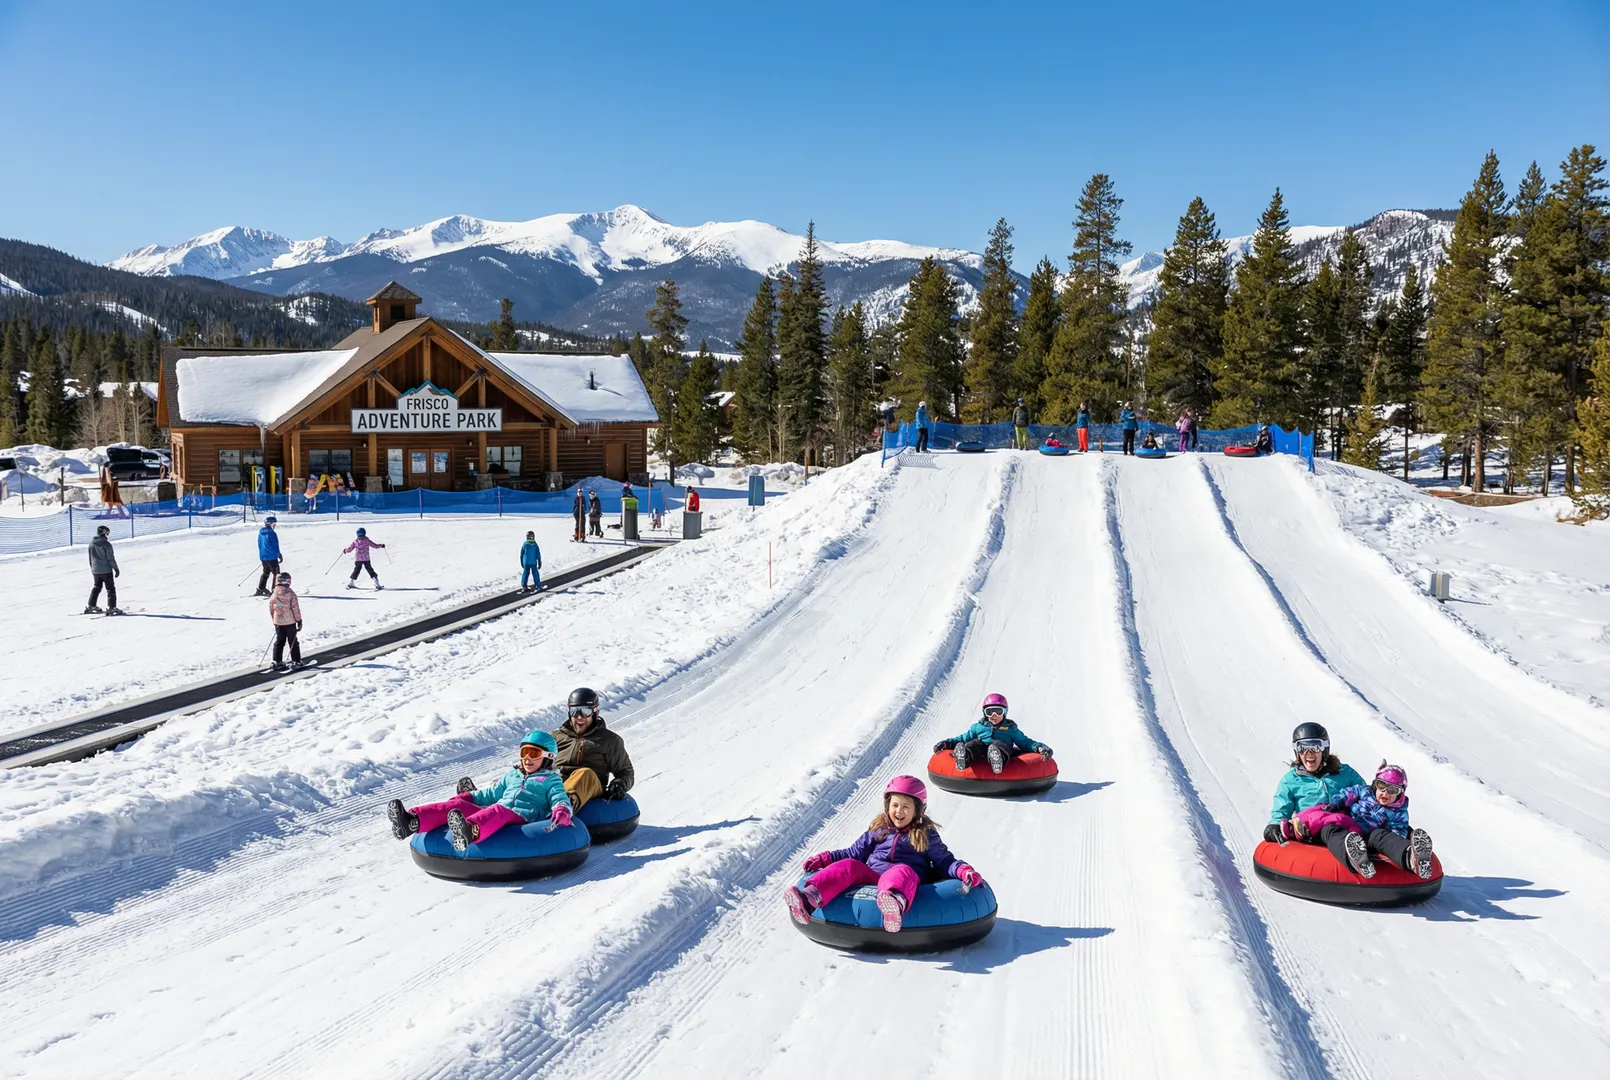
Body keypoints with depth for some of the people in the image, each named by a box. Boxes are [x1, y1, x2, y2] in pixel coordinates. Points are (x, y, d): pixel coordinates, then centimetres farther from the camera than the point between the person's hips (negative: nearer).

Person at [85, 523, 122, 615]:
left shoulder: (91, 544, 3)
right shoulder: (106, 544, -17)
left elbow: (90, 558, 13)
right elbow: (111, 558, -14)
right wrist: (116, 569, -6)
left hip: (95, 570, 6)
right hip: (106, 570, -6)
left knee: (97, 587, 22)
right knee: (111, 588, 0)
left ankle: (91, 606, 25)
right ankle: (111, 608, -6)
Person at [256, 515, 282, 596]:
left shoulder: (260, 533, 6)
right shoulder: (272, 534, -18)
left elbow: (259, 545, 16)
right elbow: (275, 546, -16)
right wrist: (279, 555, -4)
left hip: (262, 556, 8)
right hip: (271, 557, -8)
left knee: (266, 573, 21)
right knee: (276, 574, 2)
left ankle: (260, 589, 18)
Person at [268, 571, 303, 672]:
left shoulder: (273, 595, -1)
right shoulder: (290, 594, -14)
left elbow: (271, 610, 8)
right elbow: (295, 608, -12)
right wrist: (299, 621, -5)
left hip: (278, 622, 3)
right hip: (290, 621, -3)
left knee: (279, 642, 13)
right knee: (293, 642, 7)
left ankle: (277, 662, 11)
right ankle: (296, 662, 10)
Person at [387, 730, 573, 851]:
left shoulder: (550, 780, 15)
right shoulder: (512, 774, 34)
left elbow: (560, 798, 0)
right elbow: (492, 794, 39)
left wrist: (562, 811, -24)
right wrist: (468, 796, 26)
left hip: (523, 818, -7)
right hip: (494, 812, 7)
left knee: (498, 810, -41)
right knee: (458, 804, -14)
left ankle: (471, 830, -76)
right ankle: (413, 821, -35)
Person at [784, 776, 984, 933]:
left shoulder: (926, 835, 15)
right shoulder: (878, 830, 21)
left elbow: (944, 861, 17)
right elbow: (855, 852, 25)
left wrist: (964, 871, -4)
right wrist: (825, 859, 15)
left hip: (903, 878, -4)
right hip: (871, 877, 4)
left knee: (903, 871, -39)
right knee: (849, 866, -26)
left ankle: (896, 902, -78)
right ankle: (810, 898, -51)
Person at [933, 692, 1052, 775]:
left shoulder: (1010, 728, 29)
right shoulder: (978, 726, 32)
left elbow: (1025, 742, 25)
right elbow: (963, 738, 31)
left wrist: (1040, 747, 7)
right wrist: (947, 743, 16)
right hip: (980, 750, 1)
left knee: (999, 744, -38)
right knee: (975, 743, -34)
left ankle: (997, 760, -74)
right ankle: (964, 757, -69)